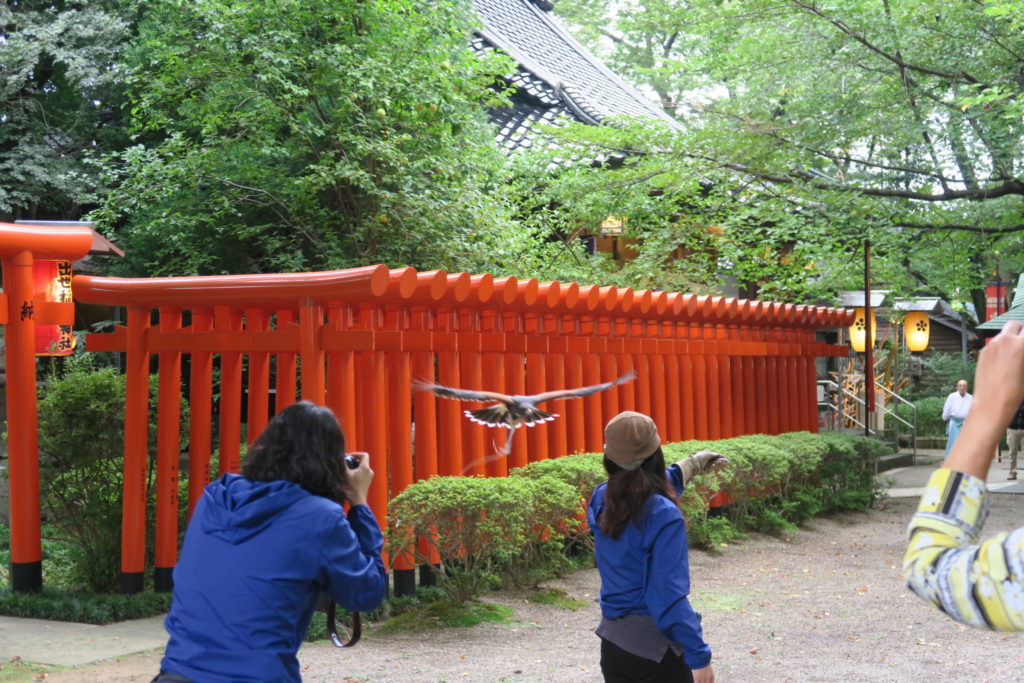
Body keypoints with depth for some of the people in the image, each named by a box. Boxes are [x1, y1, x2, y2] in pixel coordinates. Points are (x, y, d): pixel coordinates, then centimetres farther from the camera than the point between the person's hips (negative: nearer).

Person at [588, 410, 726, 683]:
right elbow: (669, 596, -22)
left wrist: (691, 464, 32)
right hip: (657, 647, -6)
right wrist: (699, 656, -17)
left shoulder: (600, 500, 0)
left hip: (613, 643, 7)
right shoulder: (663, 516, -21)